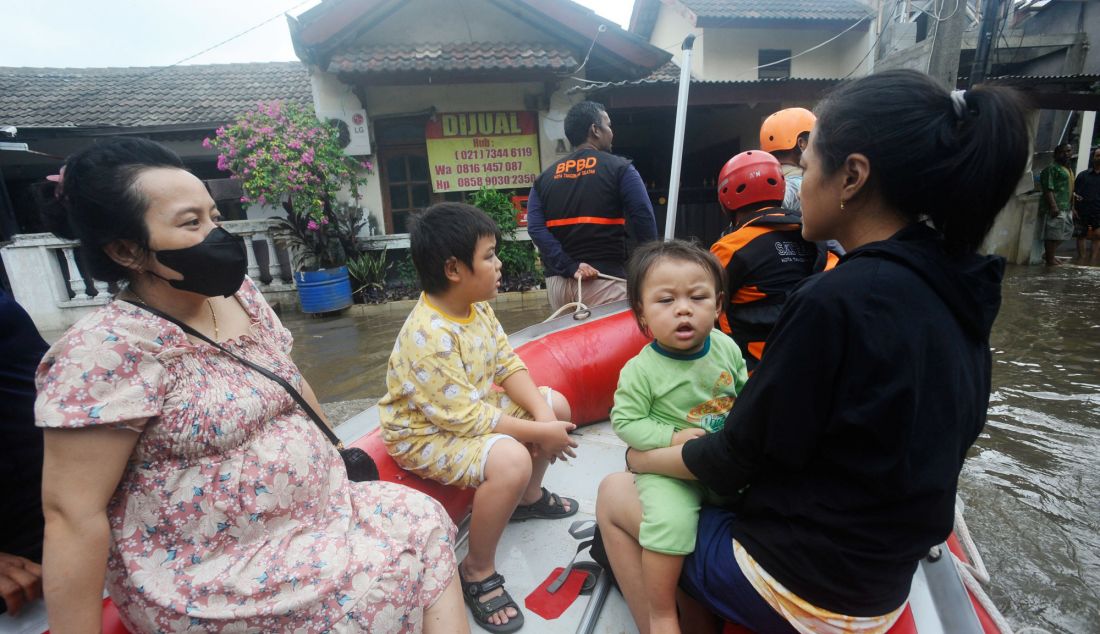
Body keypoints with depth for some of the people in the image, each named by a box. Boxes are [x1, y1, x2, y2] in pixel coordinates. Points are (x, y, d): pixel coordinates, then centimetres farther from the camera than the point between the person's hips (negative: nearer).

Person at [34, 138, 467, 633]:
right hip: (208, 573, -6)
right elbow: (72, 514, -18)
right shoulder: (109, 351, -20)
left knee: (424, 519, -3)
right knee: (387, 581, -14)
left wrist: (334, 458, 17)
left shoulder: (240, 296, 2)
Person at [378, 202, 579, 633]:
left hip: (473, 407, 9)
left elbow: (508, 364, -2)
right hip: (426, 434, -9)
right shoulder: (428, 337, -33)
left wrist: (542, 413, -17)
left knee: (557, 404, 7)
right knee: (510, 459, -33)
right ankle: (477, 571, -7)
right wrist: (539, 432, -25)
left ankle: (529, 496, 30)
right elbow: (465, 418, -32)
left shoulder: (477, 306, -5)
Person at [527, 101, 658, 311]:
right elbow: (644, 221, -9)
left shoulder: (544, 177, 11)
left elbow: (535, 228, -3)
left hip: (558, 280, 5)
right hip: (604, 279, -5)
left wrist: (570, 268, -8)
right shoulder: (619, 168, 0)